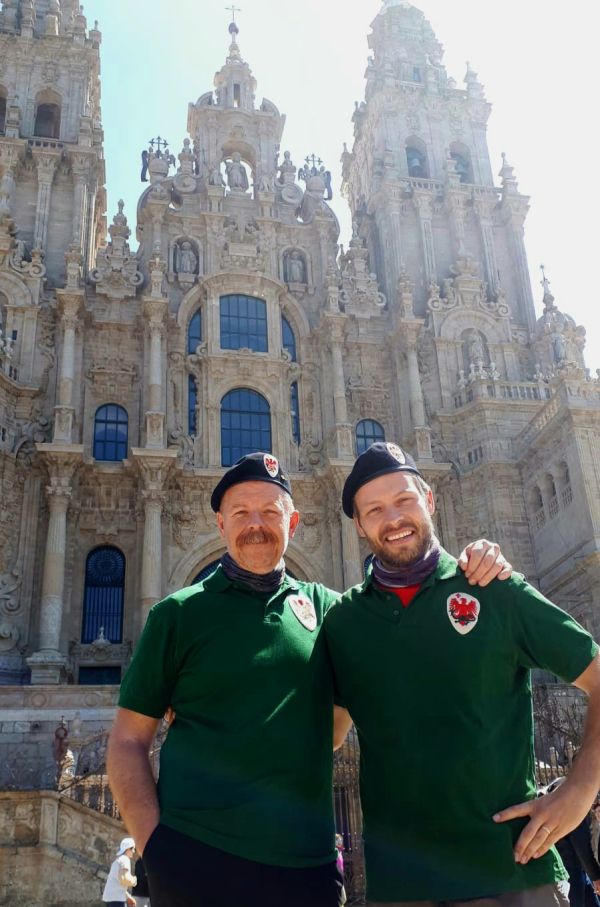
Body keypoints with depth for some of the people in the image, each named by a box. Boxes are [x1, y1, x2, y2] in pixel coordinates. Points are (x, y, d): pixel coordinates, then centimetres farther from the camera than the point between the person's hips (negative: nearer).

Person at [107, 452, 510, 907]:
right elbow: (128, 742, 2)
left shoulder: (325, 607, 7)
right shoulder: (179, 613, 1)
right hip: (195, 859, -2)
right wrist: (154, 845, -12)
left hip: (308, 864, 2)